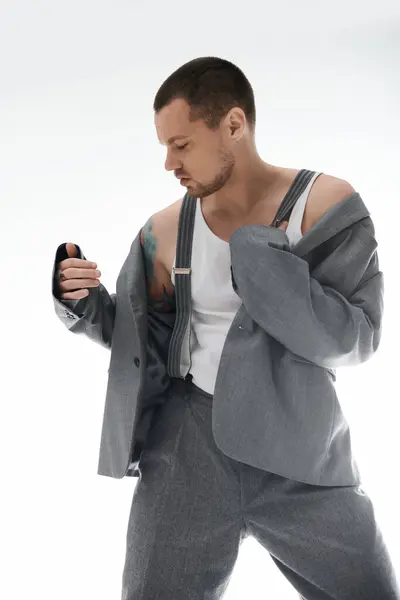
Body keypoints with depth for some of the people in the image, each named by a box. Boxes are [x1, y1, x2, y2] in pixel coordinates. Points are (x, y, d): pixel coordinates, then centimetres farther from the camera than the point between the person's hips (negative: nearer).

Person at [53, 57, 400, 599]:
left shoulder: (325, 203, -8)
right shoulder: (165, 231, 2)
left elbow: (352, 338, -16)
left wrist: (250, 246, -19)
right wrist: (83, 301, -7)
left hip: (303, 456, -1)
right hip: (189, 443, 2)